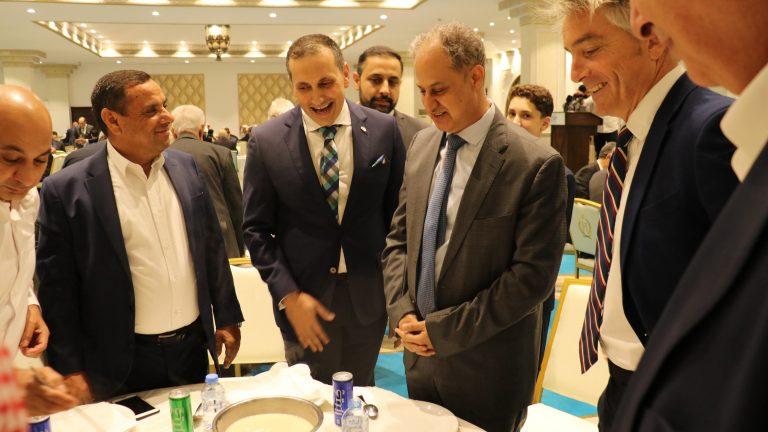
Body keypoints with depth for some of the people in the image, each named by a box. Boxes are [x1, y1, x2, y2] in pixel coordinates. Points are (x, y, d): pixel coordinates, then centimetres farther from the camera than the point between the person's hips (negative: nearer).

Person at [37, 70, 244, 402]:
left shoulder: (185, 166, 1)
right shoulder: (66, 190, -13)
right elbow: (56, 288, -9)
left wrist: (226, 318, 9)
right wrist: (71, 371, -7)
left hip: (194, 347, 4)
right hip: (123, 362, -4)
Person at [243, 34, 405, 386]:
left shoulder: (384, 129, -4)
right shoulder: (266, 141, -7)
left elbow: (398, 211, 3)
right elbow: (256, 229, -3)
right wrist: (288, 296, -10)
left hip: (369, 295, 2)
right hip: (305, 298, -1)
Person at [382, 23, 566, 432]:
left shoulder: (537, 165, -17)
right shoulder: (422, 145, 2)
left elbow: (533, 276, -18)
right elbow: (398, 238, 8)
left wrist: (446, 330, -16)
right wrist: (401, 312, -6)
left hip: (487, 368, -5)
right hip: (421, 355, 5)